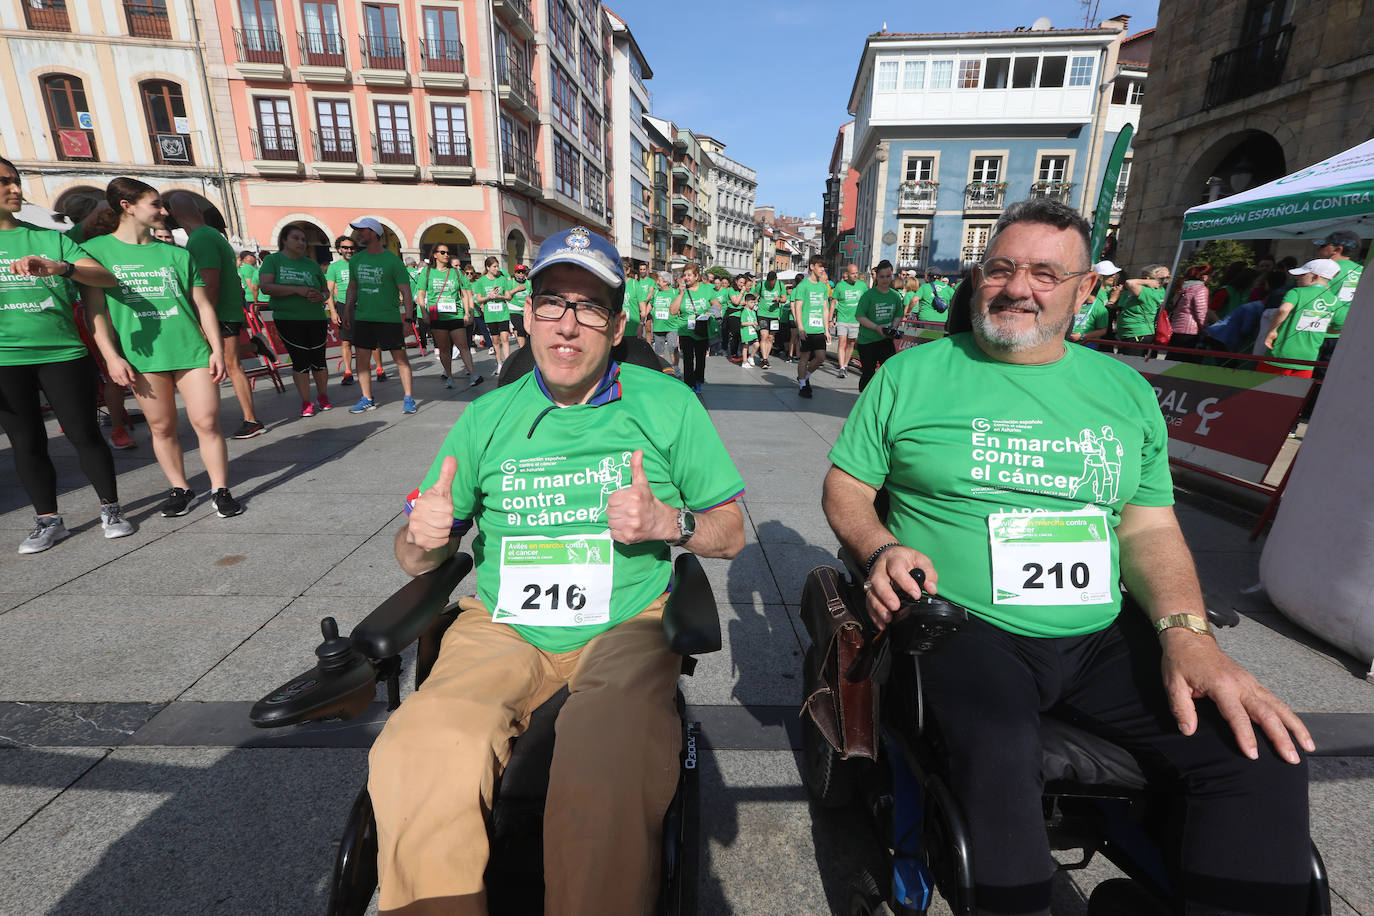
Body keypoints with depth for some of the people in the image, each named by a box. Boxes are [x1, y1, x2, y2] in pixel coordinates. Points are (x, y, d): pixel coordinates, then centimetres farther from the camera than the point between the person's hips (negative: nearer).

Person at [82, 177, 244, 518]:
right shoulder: (97, 250, 4)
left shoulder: (177, 254, 11)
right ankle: (181, 489, 18)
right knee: (162, 428, 6)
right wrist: (111, 356, -8)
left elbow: (203, 306, 11)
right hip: (142, 355, -1)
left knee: (207, 422, -5)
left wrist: (217, 349, 3)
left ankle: (220, 490, 3)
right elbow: (95, 309, 1)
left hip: (192, 350, 1)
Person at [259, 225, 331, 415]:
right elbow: (266, 286, -10)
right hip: (288, 319, -2)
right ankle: (306, 402, 9)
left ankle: (323, 396, 24)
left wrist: (321, 296, -9)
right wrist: (297, 289, -20)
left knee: (318, 359, 5)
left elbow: (326, 289, 16)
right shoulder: (272, 260, 3)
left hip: (316, 319, 3)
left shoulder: (312, 263, 12)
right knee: (300, 361, -3)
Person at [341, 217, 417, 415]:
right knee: (361, 359, 5)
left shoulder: (392, 261, -6)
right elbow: (352, 287, 20)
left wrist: (409, 319, -11)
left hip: (389, 318, -5)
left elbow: (406, 292, -6)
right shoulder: (356, 259, 11)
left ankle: (408, 399, 6)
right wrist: (346, 312, 16)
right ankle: (367, 400, 15)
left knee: (400, 358, -2)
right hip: (362, 318, 5)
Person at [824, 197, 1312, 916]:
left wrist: (1187, 631, -5)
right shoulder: (910, 375, 2)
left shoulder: (1124, 390, 13)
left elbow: (1150, 526, 12)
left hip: (1104, 637, 5)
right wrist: (880, 548, -16)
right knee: (1000, 756, -32)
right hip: (964, 625, -4)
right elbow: (845, 488, 4)